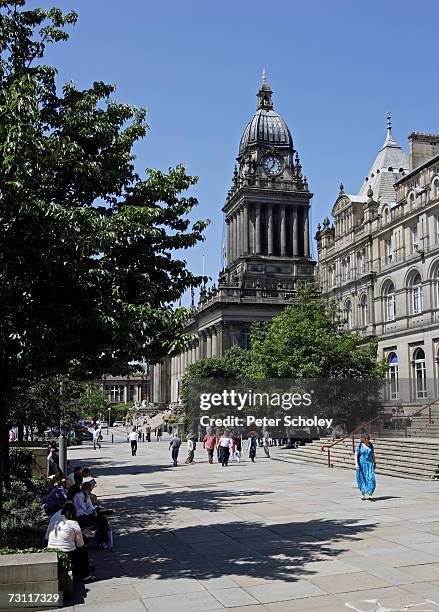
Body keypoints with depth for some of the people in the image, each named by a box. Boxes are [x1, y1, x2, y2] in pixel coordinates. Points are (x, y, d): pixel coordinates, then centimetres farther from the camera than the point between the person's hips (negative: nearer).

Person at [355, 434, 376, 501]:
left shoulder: (371, 445, 7)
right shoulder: (359, 445, -5)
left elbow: (373, 454, 16)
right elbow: (356, 455, -10)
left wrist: (375, 463, 14)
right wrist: (356, 464, -19)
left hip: (369, 464, 3)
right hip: (361, 464, -3)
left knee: (371, 479, -10)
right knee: (362, 479, 5)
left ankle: (369, 495, -12)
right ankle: (363, 494, 18)